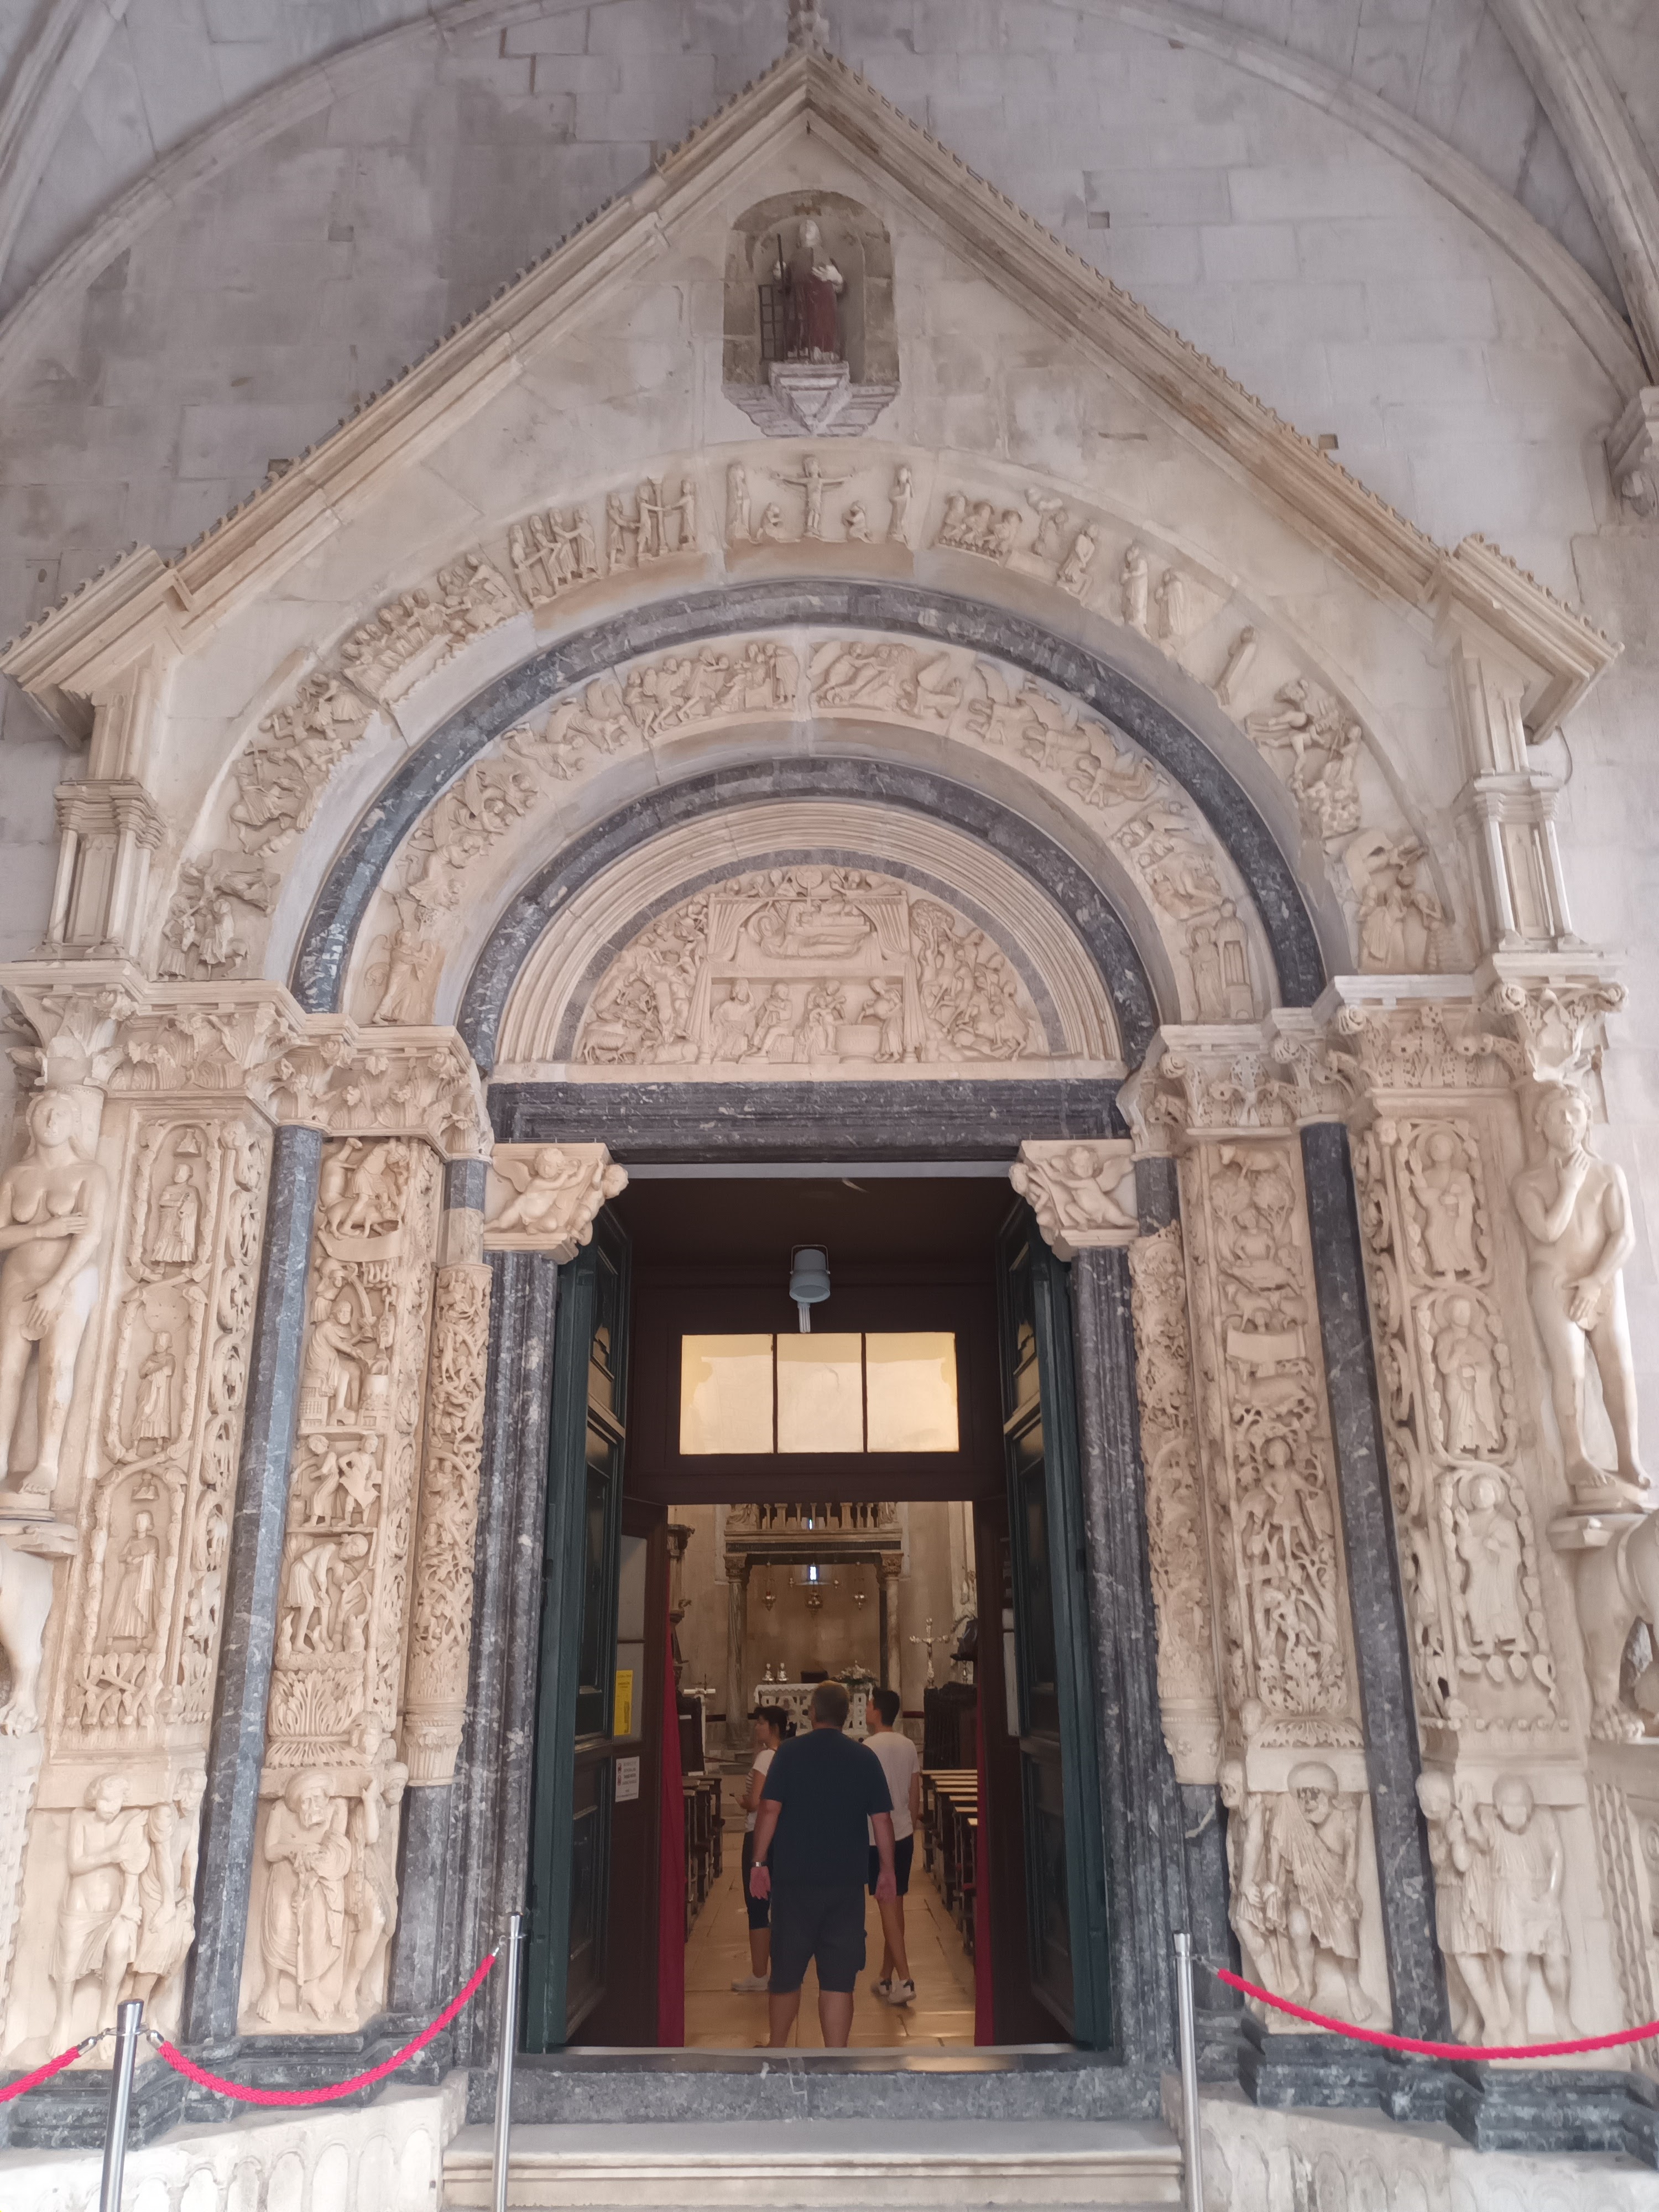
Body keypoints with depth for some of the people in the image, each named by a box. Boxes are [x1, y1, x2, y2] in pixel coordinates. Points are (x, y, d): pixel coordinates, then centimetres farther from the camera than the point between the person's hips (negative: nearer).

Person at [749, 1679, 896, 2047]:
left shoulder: (790, 1752, -3)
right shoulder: (866, 1759, 0)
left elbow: (769, 1810, -8)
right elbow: (882, 1819, 1)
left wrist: (759, 1863, -2)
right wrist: (887, 1871, 11)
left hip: (795, 1879, 0)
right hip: (847, 1883, 0)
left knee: (786, 1973, 15)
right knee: (838, 1979, 3)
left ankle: (776, 2052, 31)